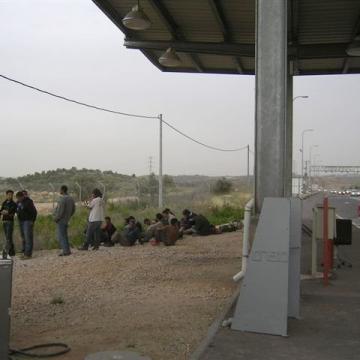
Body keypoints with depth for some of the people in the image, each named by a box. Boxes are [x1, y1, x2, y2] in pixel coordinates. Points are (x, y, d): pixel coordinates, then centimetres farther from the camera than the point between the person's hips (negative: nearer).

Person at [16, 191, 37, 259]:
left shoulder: (28, 202, -12)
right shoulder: (18, 202, 12)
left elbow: (34, 212, -13)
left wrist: (32, 221, -14)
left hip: (28, 221, -8)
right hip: (21, 221, 8)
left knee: (28, 237, -10)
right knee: (24, 238, 9)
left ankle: (28, 254, -11)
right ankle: (25, 252, 14)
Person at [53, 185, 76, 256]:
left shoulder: (62, 199, -18)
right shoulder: (71, 199, 10)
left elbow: (60, 210, -22)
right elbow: (73, 210, 16)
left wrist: (55, 218, -11)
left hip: (61, 220, -9)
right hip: (66, 220, 9)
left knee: (61, 236, -4)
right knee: (64, 236, 16)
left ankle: (66, 251, -7)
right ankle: (67, 250, 19)